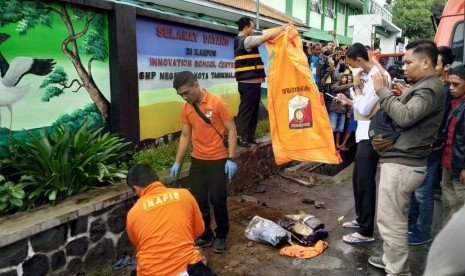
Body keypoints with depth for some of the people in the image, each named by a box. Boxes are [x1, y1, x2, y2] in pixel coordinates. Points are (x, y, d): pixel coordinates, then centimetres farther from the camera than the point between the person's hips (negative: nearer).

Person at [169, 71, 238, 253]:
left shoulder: (217, 102, -12)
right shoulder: (186, 109, 3)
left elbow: (231, 130, -10)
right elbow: (185, 136, 10)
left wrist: (231, 159, -16)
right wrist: (177, 162, 8)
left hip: (218, 160, -4)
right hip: (197, 161, 5)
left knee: (217, 200, 0)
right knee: (198, 200, 7)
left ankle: (221, 236, 21)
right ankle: (205, 235, 25)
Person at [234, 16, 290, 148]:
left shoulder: (240, 41, 18)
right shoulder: (246, 40, -13)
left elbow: (263, 37, 22)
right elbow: (268, 36, -15)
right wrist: (285, 27, -4)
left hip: (250, 82, 10)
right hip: (249, 83, -10)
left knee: (252, 110, 14)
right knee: (246, 110, -6)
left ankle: (249, 136, 19)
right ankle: (240, 137, -1)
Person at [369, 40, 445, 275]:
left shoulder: (430, 88, -15)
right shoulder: (424, 86, 17)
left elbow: (405, 116, -29)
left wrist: (382, 90, -19)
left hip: (402, 164, -11)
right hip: (404, 160, 11)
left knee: (391, 222, -3)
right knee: (395, 218, 21)